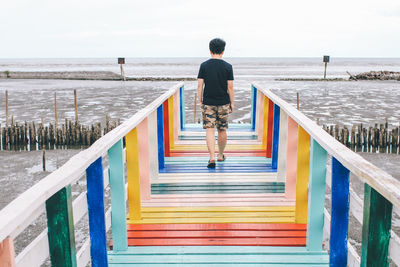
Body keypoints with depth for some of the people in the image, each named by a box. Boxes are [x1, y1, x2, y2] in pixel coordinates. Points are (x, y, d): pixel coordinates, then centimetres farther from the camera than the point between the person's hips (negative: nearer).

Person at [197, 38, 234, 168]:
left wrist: (200, 101, 7)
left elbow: (200, 85, -3)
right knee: (222, 130, 13)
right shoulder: (228, 67, -3)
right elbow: (230, 87, -4)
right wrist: (231, 103, 5)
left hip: (208, 103, 0)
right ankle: (221, 155, 27)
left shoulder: (204, 65, -2)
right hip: (223, 103, 1)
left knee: (210, 129, 0)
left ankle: (212, 158, -11)